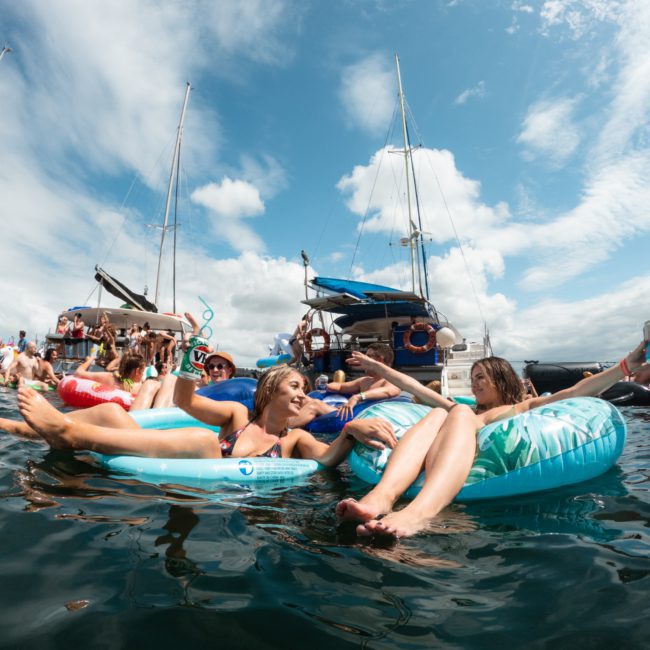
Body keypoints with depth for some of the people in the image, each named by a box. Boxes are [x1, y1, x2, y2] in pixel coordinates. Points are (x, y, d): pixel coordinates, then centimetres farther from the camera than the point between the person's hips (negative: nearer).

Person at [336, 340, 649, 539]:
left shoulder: (525, 407, 33)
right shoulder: (466, 410, 40)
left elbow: (576, 392, 19)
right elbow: (416, 387, 37)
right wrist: (378, 367, 37)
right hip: (438, 472, 3)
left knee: (461, 416, -27)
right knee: (437, 415, -23)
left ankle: (418, 512, -55)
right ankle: (381, 496, -49)